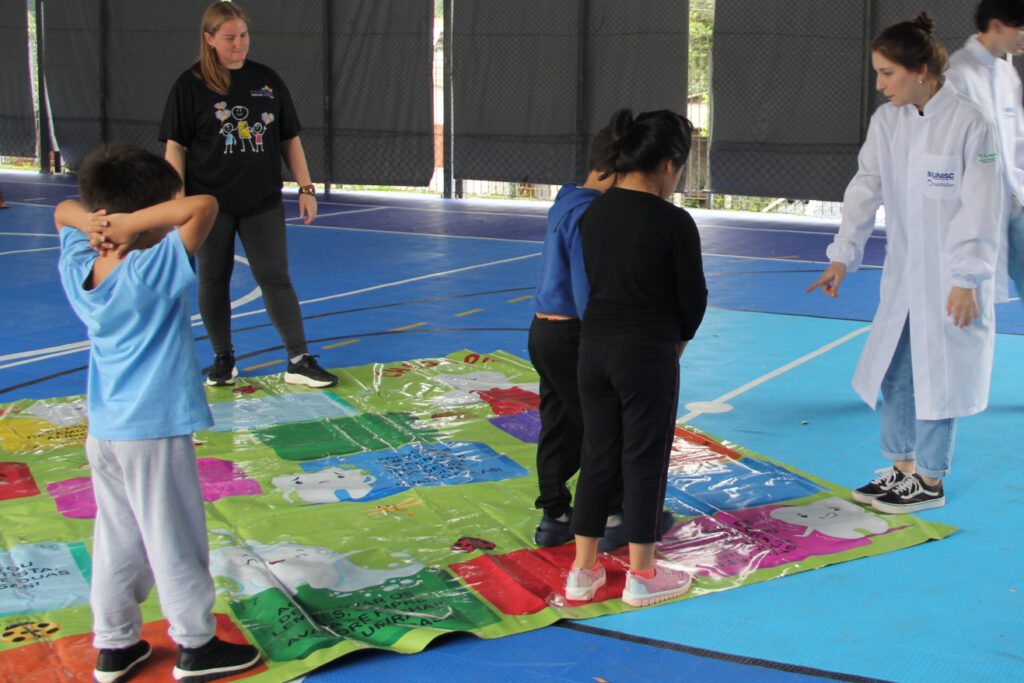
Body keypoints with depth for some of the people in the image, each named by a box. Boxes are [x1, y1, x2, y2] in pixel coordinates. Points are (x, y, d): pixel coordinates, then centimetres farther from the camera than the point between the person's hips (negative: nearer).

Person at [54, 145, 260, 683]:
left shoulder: (78, 270, 0)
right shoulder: (154, 271, -20)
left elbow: (63, 211, 17)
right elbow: (204, 207, -26)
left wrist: (92, 221, -4)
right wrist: (128, 223, -24)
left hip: (103, 432, 7)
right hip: (154, 434, -7)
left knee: (116, 541, 17)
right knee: (175, 542, 6)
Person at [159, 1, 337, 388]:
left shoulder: (267, 81, 6)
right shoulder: (190, 86, -3)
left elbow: (290, 139, 12)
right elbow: (175, 147, -3)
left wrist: (305, 188, 7)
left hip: (262, 203, 2)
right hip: (210, 203, -2)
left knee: (276, 279, 0)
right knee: (213, 280, 7)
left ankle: (299, 361, 4)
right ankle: (223, 359, 22)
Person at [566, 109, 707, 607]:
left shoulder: (594, 213, 4)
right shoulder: (674, 223, -13)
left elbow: (593, 281, 9)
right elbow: (694, 297, -8)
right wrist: (679, 339, 12)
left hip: (594, 346, 6)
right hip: (649, 354, -6)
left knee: (597, 456, 14)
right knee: (644, 460, 6)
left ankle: (583, 571, 21)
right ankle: (642, 576, 17)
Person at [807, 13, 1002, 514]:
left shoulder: (968, 123, -16)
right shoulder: (887, 120, 1)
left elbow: (981, 208, -14)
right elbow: (866, 189, 5)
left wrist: (966, 280, -14)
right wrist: (843, 256, -1)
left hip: (950, 280, -6)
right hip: (903, 273, 6)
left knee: (937, 376, 3)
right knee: (893, 371, 12)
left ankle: (930, 482, 18)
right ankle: (902, 469, 29)